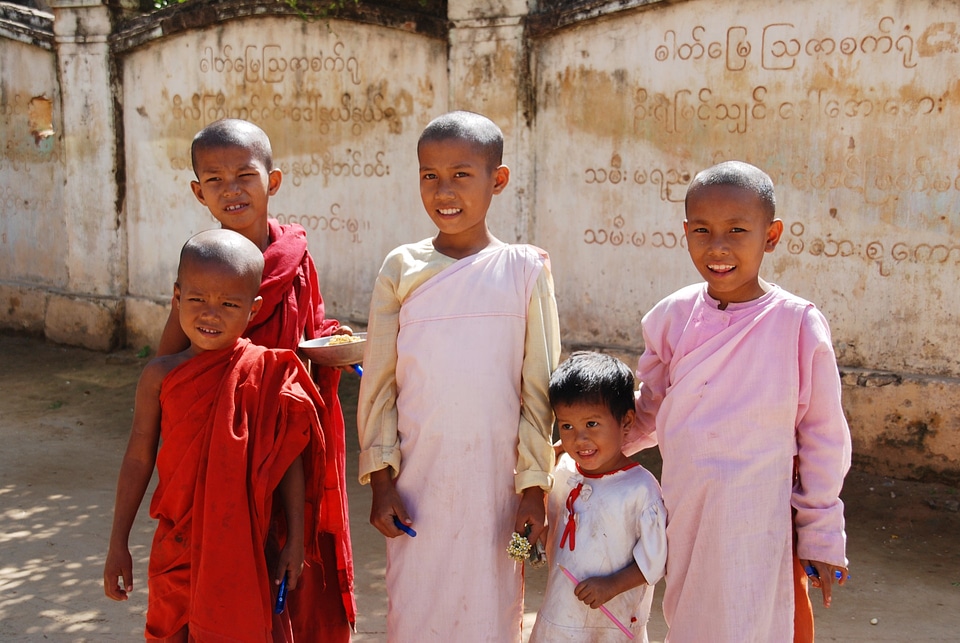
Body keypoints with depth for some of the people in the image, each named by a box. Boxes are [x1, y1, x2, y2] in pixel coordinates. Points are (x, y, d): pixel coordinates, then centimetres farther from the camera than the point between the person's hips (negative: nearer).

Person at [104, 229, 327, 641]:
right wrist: (118, 545, 6)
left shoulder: (267, 375, -9)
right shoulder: (160, 376, -5)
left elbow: (289, 461, -3)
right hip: (178, 544, 2)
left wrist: (295, 541, -1)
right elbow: (138, 460, 3)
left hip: (248, 547, -1)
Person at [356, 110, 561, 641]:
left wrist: (534, 486, -1)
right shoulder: (402, 269, 0)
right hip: (417, 483, 1)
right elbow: (377, 383, 3)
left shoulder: (525, 268, -2)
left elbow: (539, 387, 0)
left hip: (495, 483, -1)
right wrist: (380, 480, 0)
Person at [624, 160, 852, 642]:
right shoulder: (673, 317, -1)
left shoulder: (798, 324, -10)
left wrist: (821, 536, 1)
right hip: (683, 518, 4)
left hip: (760, 528, -3)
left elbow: (822, 439, -3)